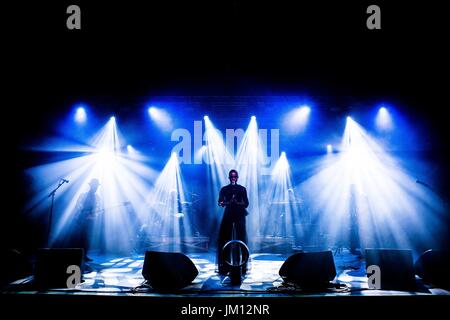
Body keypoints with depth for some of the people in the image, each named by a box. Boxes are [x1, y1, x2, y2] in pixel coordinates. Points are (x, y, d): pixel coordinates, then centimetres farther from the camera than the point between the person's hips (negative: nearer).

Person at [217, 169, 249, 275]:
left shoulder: (242, 189, 9)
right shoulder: (224, 189, 11)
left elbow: (246, 203, 3)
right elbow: (220, 203, 1)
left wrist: (237, 202, -16)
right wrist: (229, 202, -19)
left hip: (239, 215, 0)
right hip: (228, 214, 1)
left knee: (241, 239, -4)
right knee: (224, 239, -6)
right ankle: (224, 266, -3)